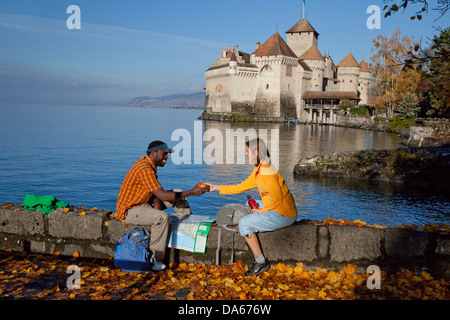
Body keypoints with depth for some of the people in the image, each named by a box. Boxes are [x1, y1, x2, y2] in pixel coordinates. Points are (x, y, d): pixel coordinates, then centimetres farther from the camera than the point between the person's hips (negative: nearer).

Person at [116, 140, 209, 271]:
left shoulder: (147, 162, 4)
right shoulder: (144, 169, -27)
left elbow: (156, 191, 13)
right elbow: (163, 196, -31)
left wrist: (157, 201, -9)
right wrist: (192, 192, -29)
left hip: (143, 203, 10)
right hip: (129, 211, -10)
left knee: (178, 193, 5)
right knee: (162, 217, -35)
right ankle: (154, 260, -25)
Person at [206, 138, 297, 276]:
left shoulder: (266, 172, -21)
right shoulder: (258, 170, 11)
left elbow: (276, 198, -24)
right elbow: (242, 187, 16)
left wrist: (261, 211, -10)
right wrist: (216, 187, 16)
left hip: (282, 215, -11)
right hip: (278, 209, 11)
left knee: (244, 224, -9)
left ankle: (261, 262, 0)